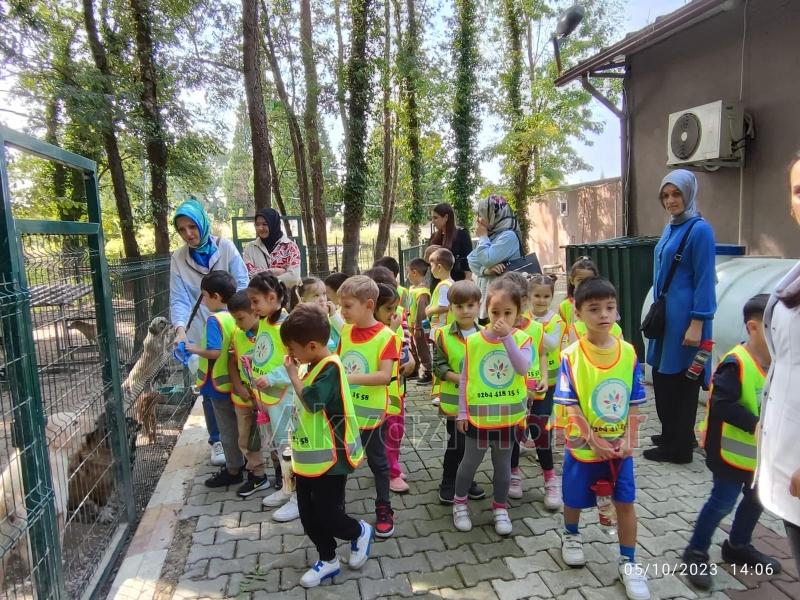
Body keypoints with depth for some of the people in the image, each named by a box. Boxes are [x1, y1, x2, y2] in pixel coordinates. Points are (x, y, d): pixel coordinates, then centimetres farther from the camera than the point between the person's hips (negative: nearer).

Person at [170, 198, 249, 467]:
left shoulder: (225, 247, -4)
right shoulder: (178, 259, 1)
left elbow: (242, 284, -6)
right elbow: (179, 299, -5)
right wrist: (180, 329, -23)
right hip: (201, 335, 1)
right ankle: (217, 440, 24)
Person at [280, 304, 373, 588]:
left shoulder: (330, 368, -21)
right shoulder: (313, 366, 7)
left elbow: (311, 401, -31)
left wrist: (292, 373, -19)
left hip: (329, 460, -9)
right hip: (308, 458, 9)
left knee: (327, 517, 1)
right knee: (309, 517, 16)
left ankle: (360, 532, 30)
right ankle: (328, 561, 34)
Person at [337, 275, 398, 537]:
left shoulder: (385, 335, -16)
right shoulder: (345, 331, 1)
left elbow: (384, 376, -23)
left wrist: (352, 378, -31)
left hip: (371, 413, -5)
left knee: (377, 461, 13)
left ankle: (384, 510, 30)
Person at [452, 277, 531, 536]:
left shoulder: (522, 339, -7)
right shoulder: (474, 340, -8)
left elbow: (523, 369, -24)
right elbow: (464, 379, -2)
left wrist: (507, 337, -28)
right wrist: (462, 412, -3)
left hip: (508, 415, 1)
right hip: (478, 415, 0)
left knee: (503, 464, 16)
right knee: (470, 461, 13)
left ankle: (500, 508, 35)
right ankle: (459, 503, 34)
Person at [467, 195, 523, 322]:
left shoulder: (509, 236, -12)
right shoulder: (491, 235, 14)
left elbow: (487, 260, -21)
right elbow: (472, 261, 7)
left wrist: (483, 237, -6)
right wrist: (486, 270, -14)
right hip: (485, 292, 9)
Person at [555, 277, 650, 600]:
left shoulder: (628, 353, -6)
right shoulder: (571, 356, -15)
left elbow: (634, 403, -1)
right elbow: (571, 405, -15)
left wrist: (628, 439, -9)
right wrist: (594, 440, -19)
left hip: (620, 446, 2)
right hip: (583, 445, -2)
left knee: (625, 502, 10)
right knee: (575, 498, 17)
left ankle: (628, 562, 28)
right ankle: (570, 536, 46)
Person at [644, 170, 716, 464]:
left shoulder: (699, 229, -13)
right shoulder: (670, 228, 12)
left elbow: (704, 280, -16)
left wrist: (697, 325, -19)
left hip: (684, 317, -8)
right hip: (665, 315, 8)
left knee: (681, 381, 2)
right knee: (662, 377, 16)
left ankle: (679, 448, 15)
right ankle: (672, 436, 32)